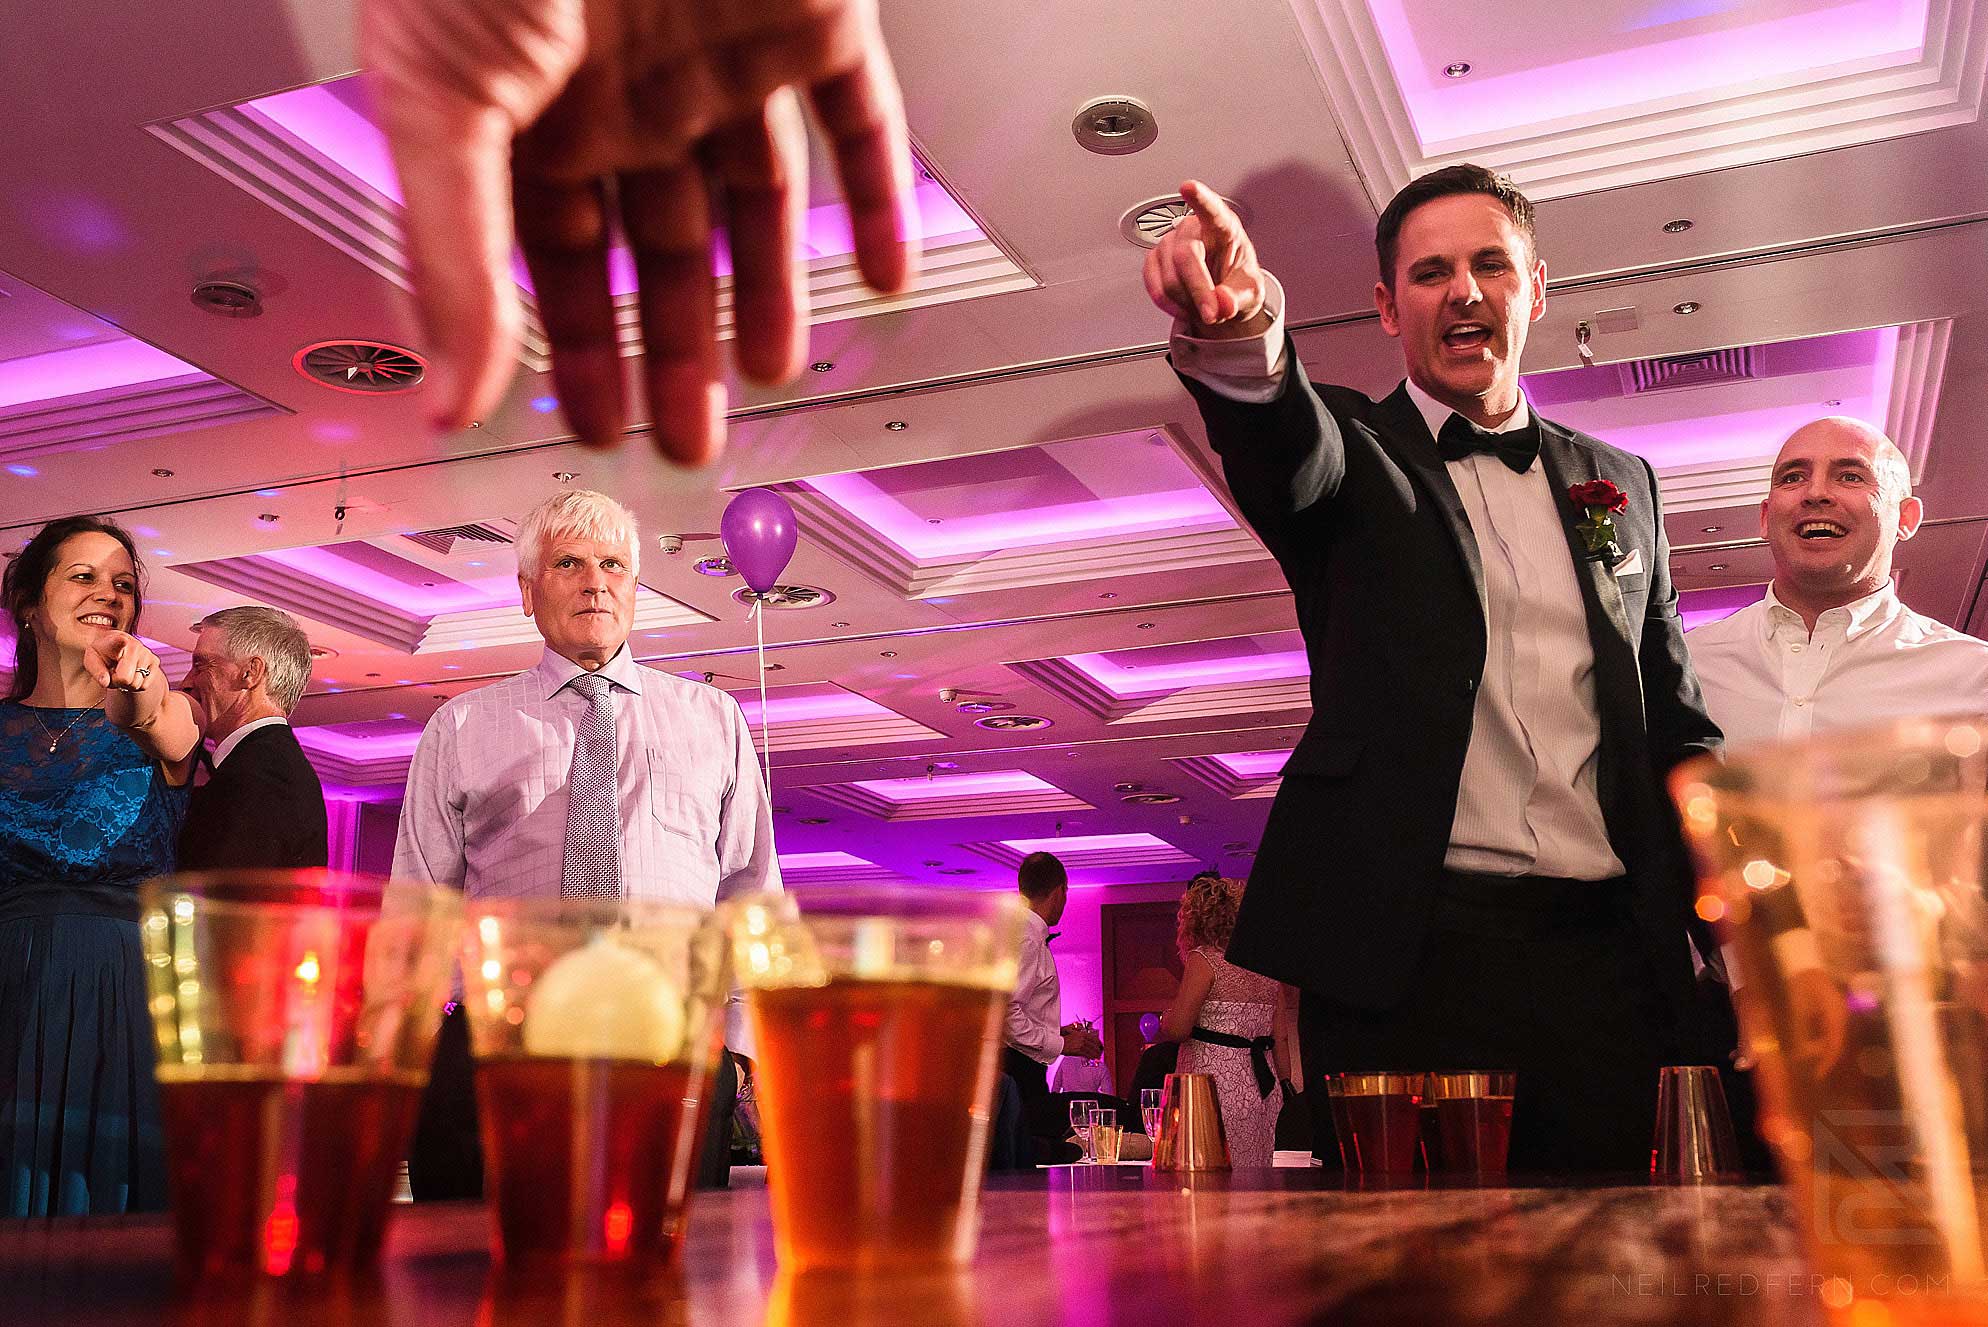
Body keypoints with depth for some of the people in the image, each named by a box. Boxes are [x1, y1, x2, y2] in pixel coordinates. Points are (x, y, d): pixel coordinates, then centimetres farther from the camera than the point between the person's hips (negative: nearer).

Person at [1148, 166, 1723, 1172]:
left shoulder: (1621, 485, 20)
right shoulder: (1352, 455, 8)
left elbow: (1672, 718, 20)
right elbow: (1286, 454, -18)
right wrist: (1240, 335, -41)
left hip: (1607, 953, 4)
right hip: (1404, 952, -3)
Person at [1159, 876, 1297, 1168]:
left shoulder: (1203, 960, -8)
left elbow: (1177, 1029, -16)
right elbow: (1281, 1038, 13)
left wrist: (1164, 1018, 6)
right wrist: (1285, 1087, 19)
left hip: (1214, 1084, -7)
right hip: (1262, 1091, 7)